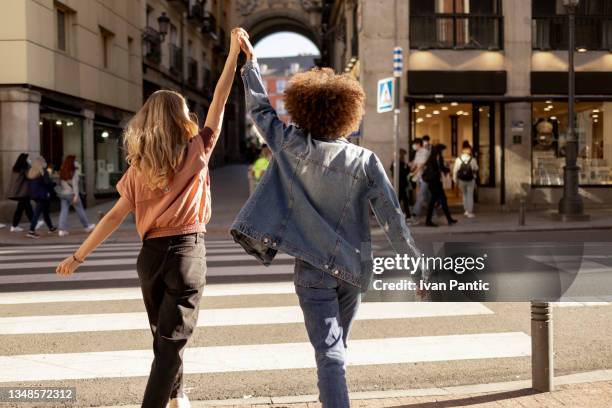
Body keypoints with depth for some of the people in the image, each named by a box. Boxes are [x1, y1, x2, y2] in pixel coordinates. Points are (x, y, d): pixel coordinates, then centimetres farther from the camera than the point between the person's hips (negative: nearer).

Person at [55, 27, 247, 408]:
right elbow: (220, 102, -1)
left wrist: (79, 255, 6)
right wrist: (235, 50, 2)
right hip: (188, 251, -4)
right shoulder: (196, 152, -4)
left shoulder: (139, 166, 2)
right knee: (173, 339, -1)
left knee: (164, 334, 21)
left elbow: (116, 215, 0)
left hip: (152, 254, 4)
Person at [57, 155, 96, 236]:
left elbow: (60, 183, 4)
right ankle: (87, 226, 22)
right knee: (80, 210, 9)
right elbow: (74, 184, -15)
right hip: (71, 193, -5)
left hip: (62, 193, 5)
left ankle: (62, 229, -5)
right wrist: (76, 195, -16)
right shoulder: (74, 172, -9)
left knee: (64, 211, 4)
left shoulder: (62, 171, 5)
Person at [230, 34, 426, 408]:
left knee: (329, 352, -6)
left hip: (314, 268, -2)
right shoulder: (364, 161, -9)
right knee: (338, 345, 22)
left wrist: (250, 60, 18)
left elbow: (261, 108, 6)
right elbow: (393, 216, -10)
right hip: (354, 267, 2)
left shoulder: (292, 147, -8)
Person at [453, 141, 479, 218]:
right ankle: (470, 212, 16)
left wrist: (455, 180, 4)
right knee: (470, 196, 13)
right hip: (471, 180, -1)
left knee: (464, 195, 22)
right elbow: (476, 169, 1)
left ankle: (466, 210, 22)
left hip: (461, 180, 1)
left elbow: (455, 171, -9)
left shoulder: (458, 160, -15)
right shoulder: (472, 160, -15)